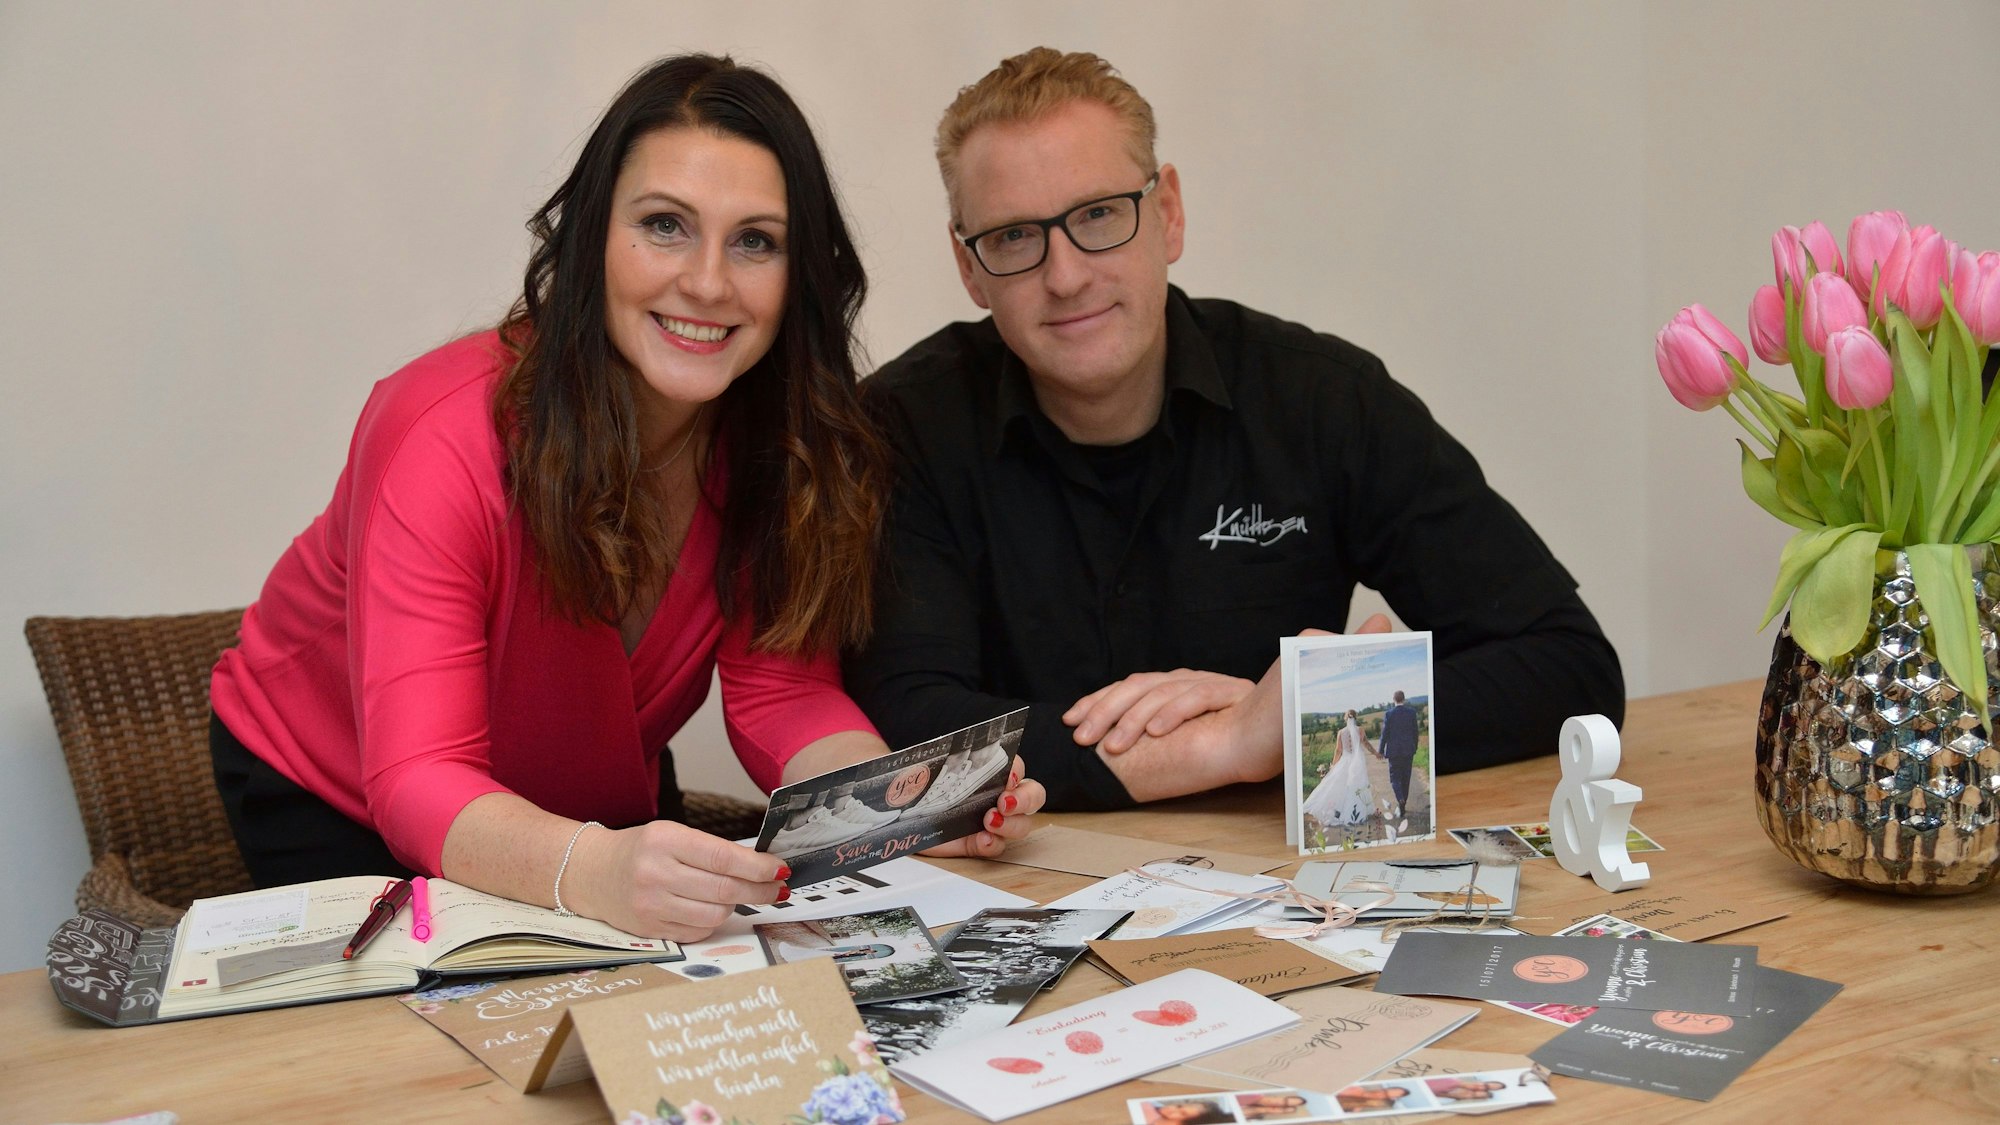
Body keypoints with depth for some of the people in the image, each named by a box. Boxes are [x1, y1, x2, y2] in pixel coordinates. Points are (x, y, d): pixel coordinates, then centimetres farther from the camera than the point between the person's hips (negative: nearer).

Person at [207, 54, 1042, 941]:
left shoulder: (782, 434, -18)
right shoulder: (444, 436, -34)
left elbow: (780, 688, -17)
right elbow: (416, 783, -39)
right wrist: (591, 870, -60)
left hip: (602, 803, 4)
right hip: (336, 805, -4)